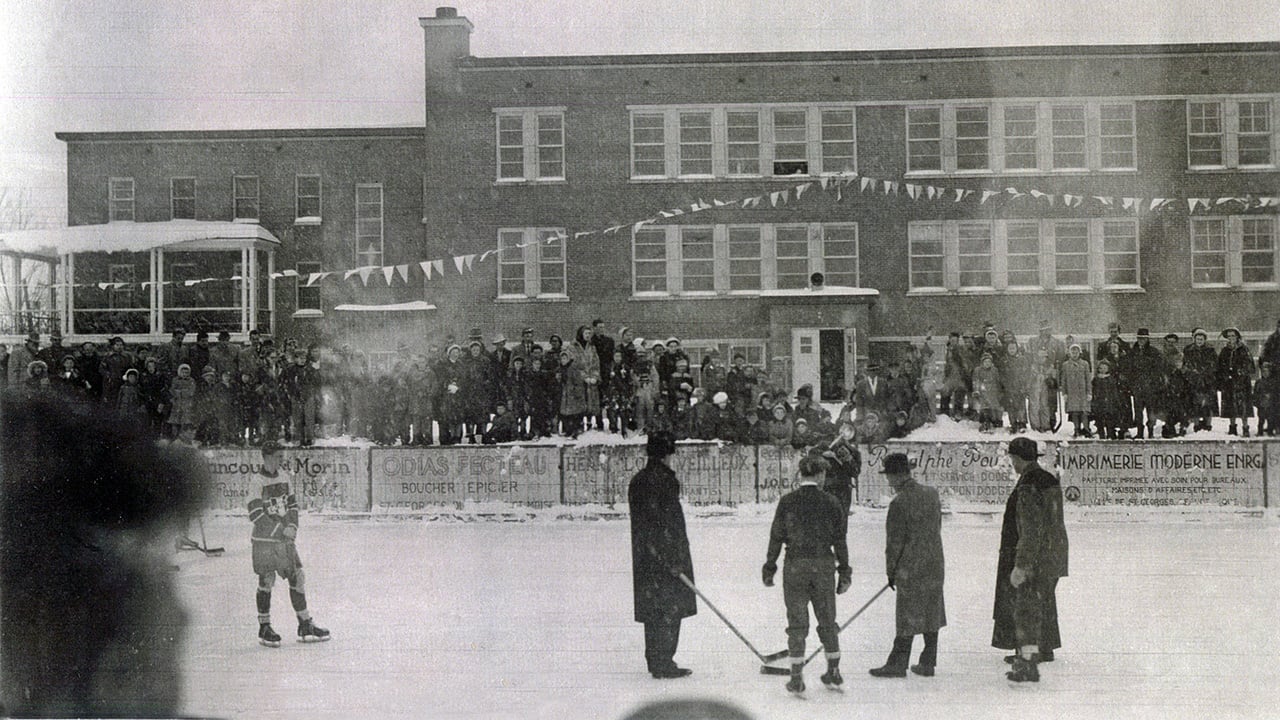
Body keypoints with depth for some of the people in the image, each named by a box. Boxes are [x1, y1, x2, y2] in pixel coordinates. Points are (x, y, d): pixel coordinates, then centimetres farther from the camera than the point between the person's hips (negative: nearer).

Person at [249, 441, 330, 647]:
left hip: (285, 538, 6)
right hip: (264, 539, -6)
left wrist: (292, 526, -1)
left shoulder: (283, 478, 10)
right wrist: (280, 530, -16)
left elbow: (293, 504, 16)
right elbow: (255, 514, -16)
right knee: (266, 582, -1)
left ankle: (305, 626, 13)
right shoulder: (257, 481, -11)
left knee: (297, 578, 5)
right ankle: (264, 628, 11)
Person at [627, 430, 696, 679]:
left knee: (653, 610, 13)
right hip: (665, 556, -8)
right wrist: (674, 560, -17)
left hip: (644, 557, 8)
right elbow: (667, 523, -20)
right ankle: (663, 664, -3)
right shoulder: (664, 480, -15)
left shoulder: (637, 481, 11)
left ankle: (655, 661, 20)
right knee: (670, 610, -3)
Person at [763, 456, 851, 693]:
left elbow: (776, 537, -3)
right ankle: (834, 673, 23)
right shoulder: (831, 503, -2)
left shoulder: (787, 502, -5)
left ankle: (797, 678, 1)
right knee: (827, 619, 15)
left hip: (795, 566, -1)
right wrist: (844, 571, 9)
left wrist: (769, 567, 5)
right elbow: (839, 540, 2)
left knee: (797, 622, 4)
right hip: (823, 566, 1)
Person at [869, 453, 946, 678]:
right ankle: (928, 663, 17)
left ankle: (897, 664, 5)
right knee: (932, 615, 11)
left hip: (911, 569, -7)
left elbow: (895, 541, -12)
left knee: (908, 618, -1)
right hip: (935, 565, 7)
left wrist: (891, 571, -1)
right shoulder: (932, 494, 6)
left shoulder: (899, 502, -16)